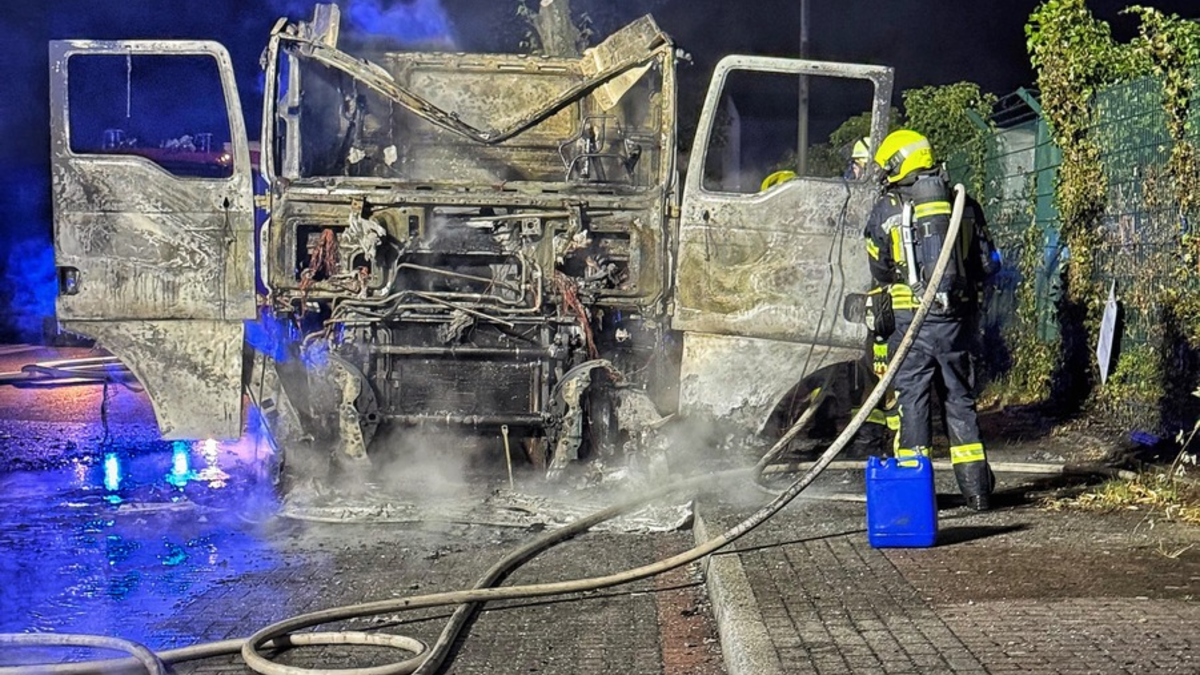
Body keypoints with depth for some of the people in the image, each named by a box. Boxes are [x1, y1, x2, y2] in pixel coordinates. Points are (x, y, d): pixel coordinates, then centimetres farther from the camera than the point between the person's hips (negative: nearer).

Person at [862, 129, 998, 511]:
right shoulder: (963, 205, 6)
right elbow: (984, 265, 9)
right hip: (955, 320, 3)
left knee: (912, 399, 4)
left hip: (907, 320, -3)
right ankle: (977, 488, 11)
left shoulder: (885, 211, -4)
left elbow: (880, 271, 1)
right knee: (959, 399, 11)